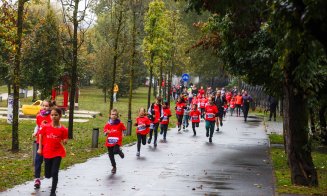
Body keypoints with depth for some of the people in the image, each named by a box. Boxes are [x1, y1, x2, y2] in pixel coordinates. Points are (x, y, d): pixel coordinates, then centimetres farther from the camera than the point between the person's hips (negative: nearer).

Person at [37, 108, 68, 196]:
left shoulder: (63, 129, -10)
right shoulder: (46, 127, -6)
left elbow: (64, 141, -1)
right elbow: (41, 136, 9)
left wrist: (64, 141, -24)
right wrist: (40, 148, 8)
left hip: (58, 153, -2)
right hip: (47, 152, 2)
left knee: (54, 173, -7)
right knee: (48, 175, 10)